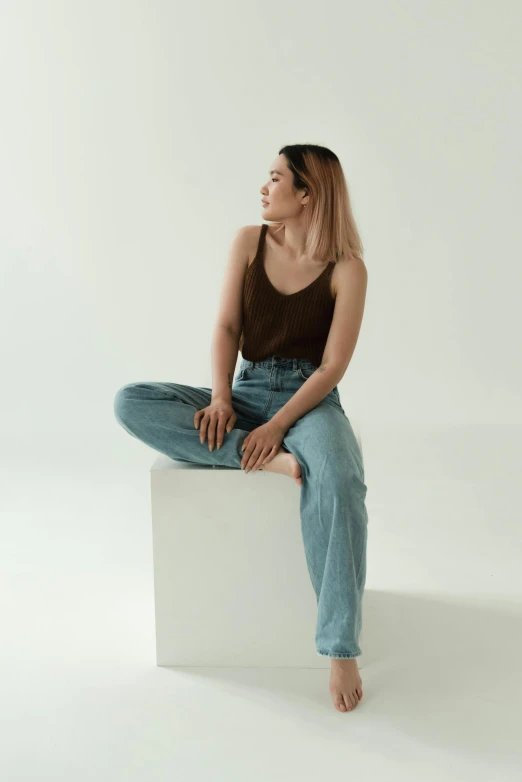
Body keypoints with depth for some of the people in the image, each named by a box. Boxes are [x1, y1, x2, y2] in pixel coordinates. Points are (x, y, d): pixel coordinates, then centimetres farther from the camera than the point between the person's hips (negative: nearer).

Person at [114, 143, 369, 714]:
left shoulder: (346, 268, -6)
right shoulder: (249, 242, 5)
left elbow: (332, 366, -10)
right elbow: (227, 327, 2)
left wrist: (277, 426, -20)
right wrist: (220, 400, -14)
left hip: (310, 399, -4)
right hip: (246, 392, 4)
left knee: (339, 484, -38)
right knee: (130, 403, -19)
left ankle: (340, 651, -30)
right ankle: (269, 461, -28)